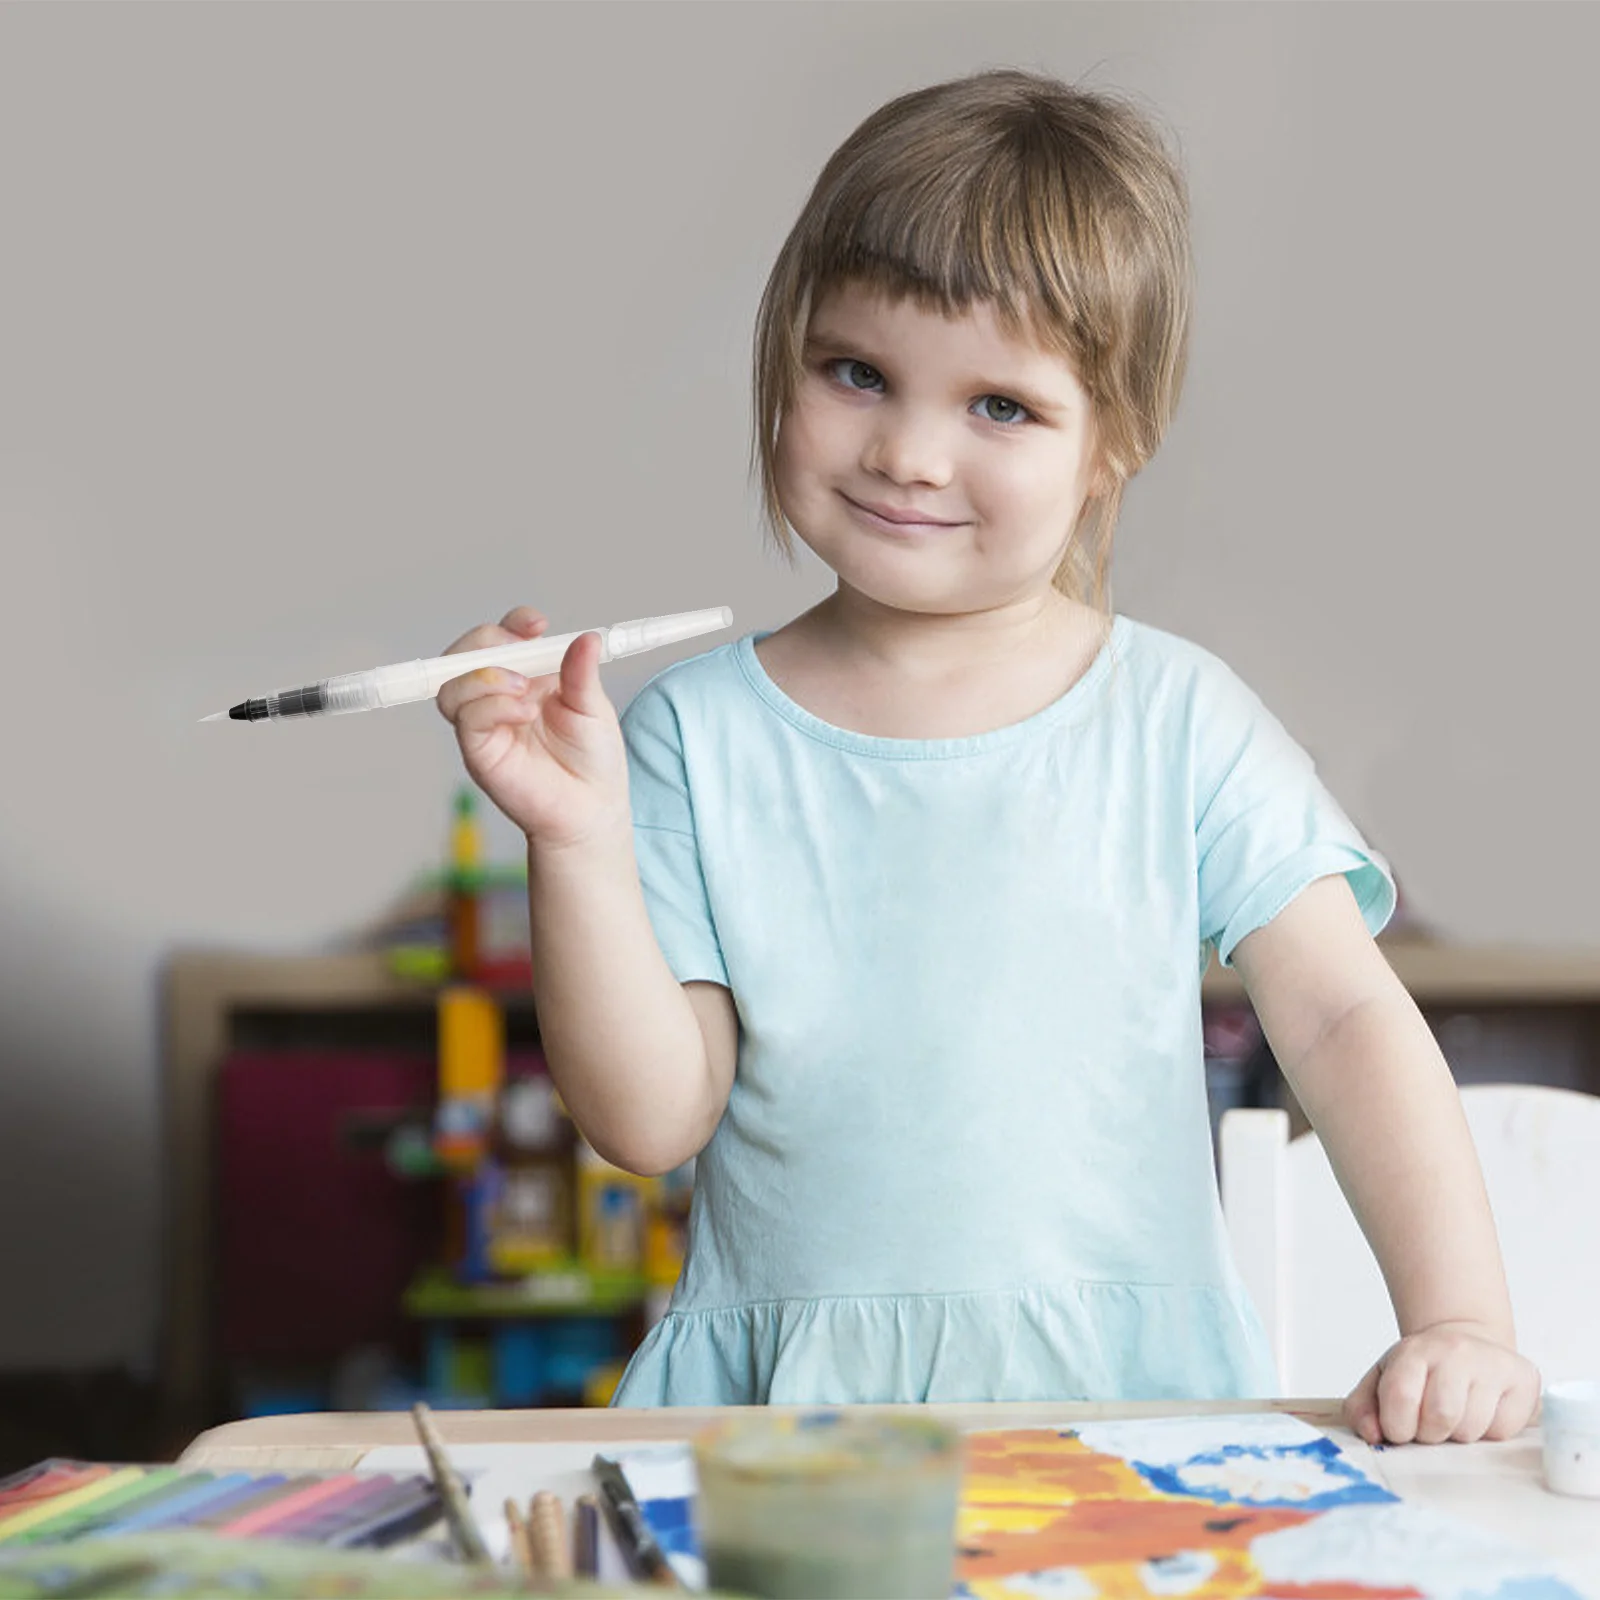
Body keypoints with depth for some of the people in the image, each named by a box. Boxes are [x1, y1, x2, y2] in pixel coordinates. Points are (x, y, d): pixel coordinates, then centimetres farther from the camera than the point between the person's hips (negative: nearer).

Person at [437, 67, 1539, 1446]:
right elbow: (653, 1118, -1)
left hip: (1125, 1400, -1)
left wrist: (1461, 1320, -12)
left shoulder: (1178, 724, 3)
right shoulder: (699, 737, 3)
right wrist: (578, 848, -14)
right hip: (781, 1419, 1)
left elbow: (1348, 1024, 0)